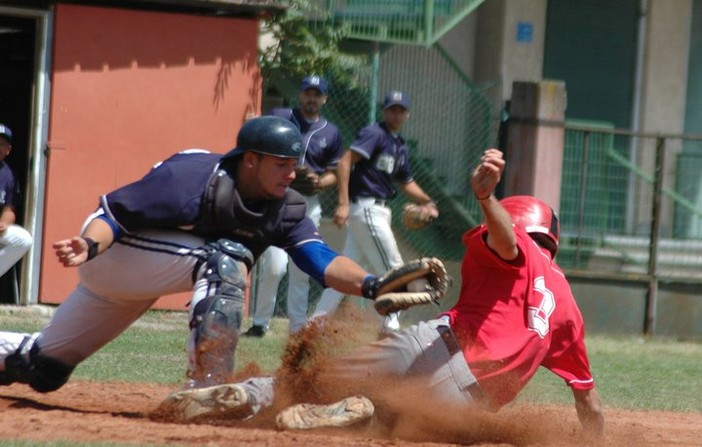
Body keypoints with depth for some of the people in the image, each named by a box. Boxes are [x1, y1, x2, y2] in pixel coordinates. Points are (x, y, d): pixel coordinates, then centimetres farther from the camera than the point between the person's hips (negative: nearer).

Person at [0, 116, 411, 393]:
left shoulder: (285, 209, -11)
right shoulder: (195, 176, -29)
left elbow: (322, 260, -23)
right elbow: (113, 213, -26)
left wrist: (370, 285, -40)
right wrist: (89, 246, -46)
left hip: (142, 274, 7)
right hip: (111, 256, -7)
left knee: (43, 368, 14)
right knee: (226, 258, -30)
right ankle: (207, 388, -30)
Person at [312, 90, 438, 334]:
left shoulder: (400, 147, 18)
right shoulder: (375, 133, -9)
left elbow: (406, 183, 27)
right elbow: (346, 161, -19)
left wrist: (427, 201, 8)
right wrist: (343, 203, -27)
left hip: (378, 211, 9)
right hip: (367, 208, -9)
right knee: (392, 269, -5)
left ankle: (317, 322, 8)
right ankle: (391, 325, 1)